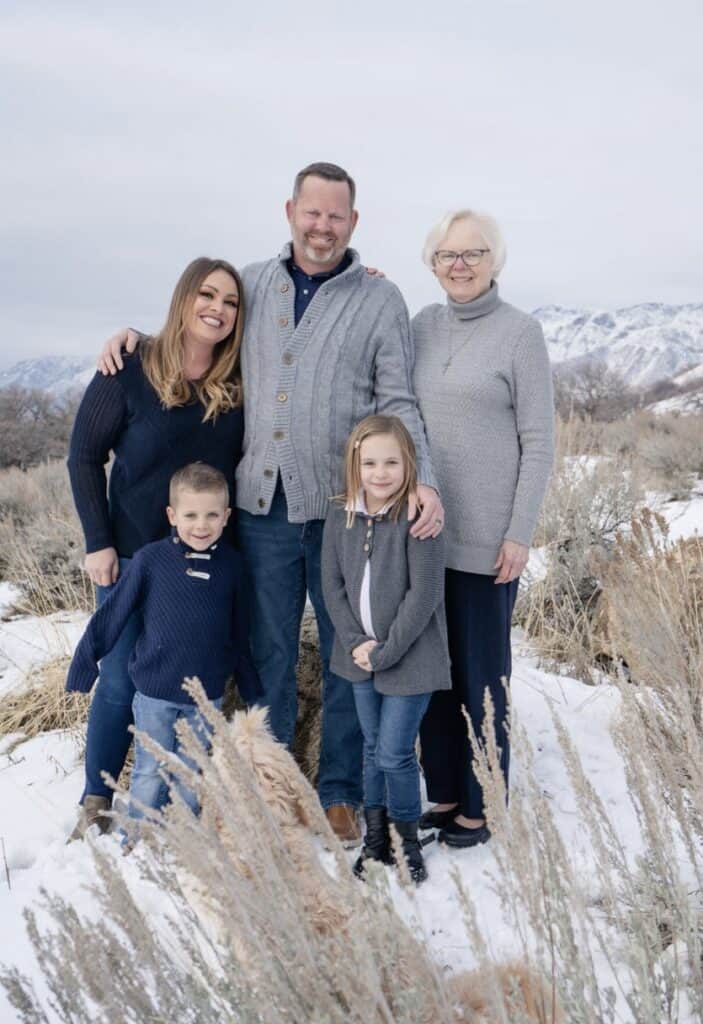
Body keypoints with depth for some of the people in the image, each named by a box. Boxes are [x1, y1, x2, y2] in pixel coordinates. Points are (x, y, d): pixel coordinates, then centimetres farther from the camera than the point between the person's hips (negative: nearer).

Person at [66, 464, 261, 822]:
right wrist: (84, 663, 0)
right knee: (150, 771, 9)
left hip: (207, 693, 2)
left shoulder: (231, 565, -3)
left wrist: (250, 688, 13)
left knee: (191, 772, 15)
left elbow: (238, 634, 7)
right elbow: (112, 614, -3)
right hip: (155, 690, -2)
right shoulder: (151, 559, -11)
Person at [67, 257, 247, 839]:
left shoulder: (240, 383, -1)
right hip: (133, 555, -2)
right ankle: (95, 805, 20)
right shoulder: (130, 371, -9)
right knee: (121, 681, 4)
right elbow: (84, 456, -5)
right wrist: (98, 541, -9)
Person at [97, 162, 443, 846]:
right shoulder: (250, 287, 10)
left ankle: (339, 792, 25)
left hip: (344, 509, -2)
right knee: (268, 654, 12)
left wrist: (423, 480, -15)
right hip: (262, 506, 2)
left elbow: (398, 404, 0)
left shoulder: (380, 301, 3)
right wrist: (136, 336, 7)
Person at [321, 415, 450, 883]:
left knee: (395, 753, -2)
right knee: (373, 748, 17)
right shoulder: (341, 518, 0)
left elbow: (424, 594, -18)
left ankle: (407, 839, 20)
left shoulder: (419, 519, -16)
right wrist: (356, 643, -9)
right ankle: (375, 838, 31)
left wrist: (386, 651, -17)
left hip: (411, 658, -5)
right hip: (361, 656, 5)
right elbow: (333, 586, 2)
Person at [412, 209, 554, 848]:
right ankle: (443, 795, 24)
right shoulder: (422, 326, 8)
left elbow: (539, 443, -7)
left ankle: (480, 807, 17)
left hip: (486, 537, -5)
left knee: (481, 673, 4)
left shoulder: (520, 332, -5)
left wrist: (520, 534, -10)